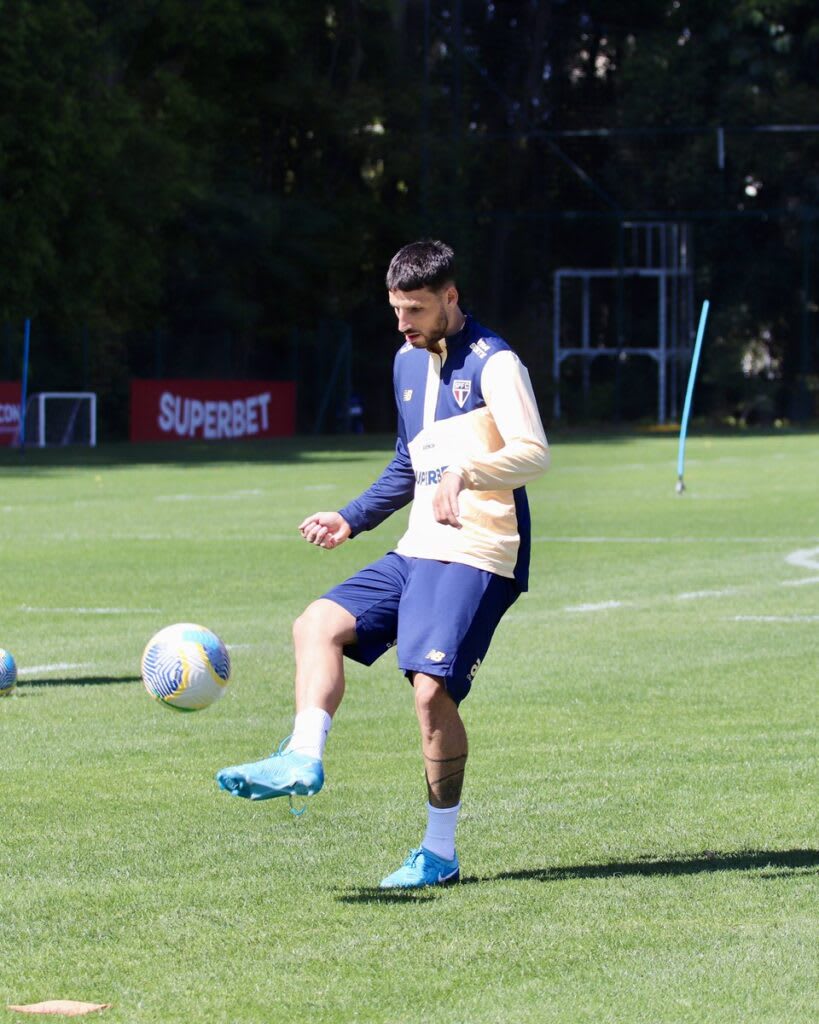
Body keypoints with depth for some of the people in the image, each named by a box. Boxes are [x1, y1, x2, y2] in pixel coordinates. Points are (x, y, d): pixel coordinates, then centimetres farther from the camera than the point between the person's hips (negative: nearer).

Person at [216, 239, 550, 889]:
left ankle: (440, 853, -6)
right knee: (318, 625, -5)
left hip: (477, 556, -9)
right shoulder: (409, 361, 17)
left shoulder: (492, 362, -9)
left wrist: (465, 474, -38)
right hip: (417, 552, 9)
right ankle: (303, 760, -16)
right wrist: (352, 520, 25)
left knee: (433, 688, -16)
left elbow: (534, 452, -23)